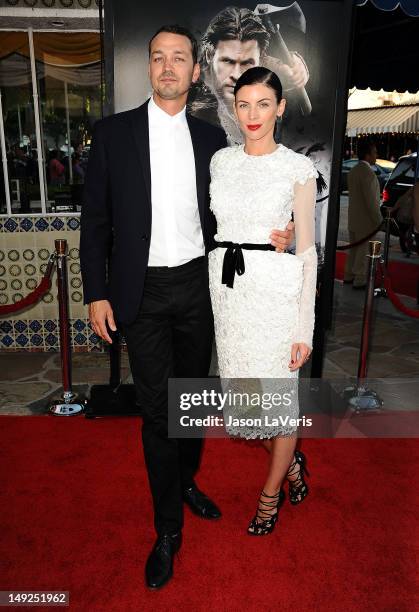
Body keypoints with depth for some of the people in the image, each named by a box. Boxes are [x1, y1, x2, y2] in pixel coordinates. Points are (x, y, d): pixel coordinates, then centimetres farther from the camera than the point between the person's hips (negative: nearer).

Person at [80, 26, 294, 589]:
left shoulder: (211, 138, 7)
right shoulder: (114, 132, 0)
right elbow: (95, 220, -1)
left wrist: (268, 236, -4)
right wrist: (96, 293, -6)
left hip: (198, 286, 3)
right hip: (143, 291, -2)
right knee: (157, 410, 2)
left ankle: (187, 481, 41)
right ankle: (168, 527, 20)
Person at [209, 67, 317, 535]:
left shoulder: (298, 168, -3)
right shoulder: (220, 160, 9)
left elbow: (307, 251, -4)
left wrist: (305, 327, -7)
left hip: (276, 289, -4)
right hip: (227, 286, 4)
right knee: (243, 393, 11)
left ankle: (271, 492, 33)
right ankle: (291, 462, 42)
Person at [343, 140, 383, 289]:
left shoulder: (353, 171, 7)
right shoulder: (368, 173, -21)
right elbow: (371, 201, -23)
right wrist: (379, 221, -14)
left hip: (353, 219, 9)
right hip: (366, 221, -9)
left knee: (354, 249, 18)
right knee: (364, 251, 1)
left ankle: (349, 276, 27)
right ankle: (359, 280, 8)